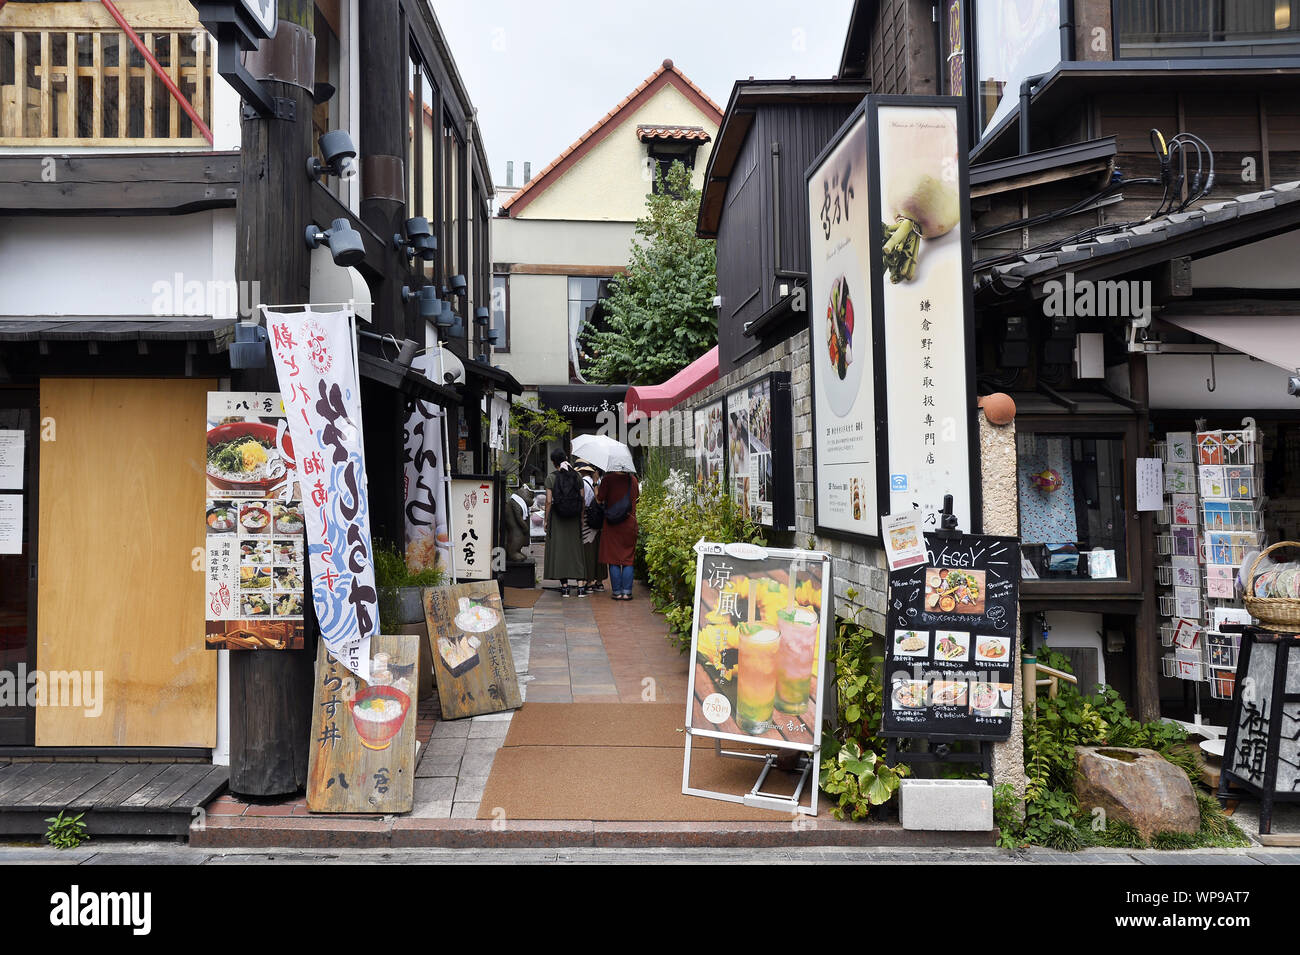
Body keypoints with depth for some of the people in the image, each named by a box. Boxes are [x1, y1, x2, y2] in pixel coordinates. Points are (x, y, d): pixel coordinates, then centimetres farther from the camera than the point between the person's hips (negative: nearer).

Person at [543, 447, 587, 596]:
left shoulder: (551, 477, -6)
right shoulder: (577, 476, 2)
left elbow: (548, 501, -9)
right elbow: (582, 499, 1)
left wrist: (546, 520, 0)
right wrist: (581, 519, 11)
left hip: (557, 518, -2)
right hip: (574, 519, 2)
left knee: (559, 549, 4)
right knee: (576, 549, 9)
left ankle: (565, 586, 3)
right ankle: (580, 583, 1)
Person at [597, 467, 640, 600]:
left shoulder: (608, 479, -9)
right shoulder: (633, 479, 2)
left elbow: (599, 499, -6)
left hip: (611, 525, -2)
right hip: (630, 524, 2)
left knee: (613, 560, 5)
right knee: (628, 560, 8)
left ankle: (616, 591, 7)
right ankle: (627, 592, 6)